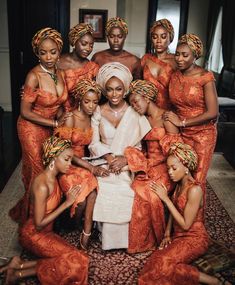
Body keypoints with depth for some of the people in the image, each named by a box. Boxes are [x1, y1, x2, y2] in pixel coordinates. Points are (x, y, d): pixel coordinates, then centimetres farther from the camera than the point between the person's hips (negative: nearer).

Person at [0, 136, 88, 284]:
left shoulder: (54, 177, -2)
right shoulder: (42, 185, -27)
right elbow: (39, 224, -23)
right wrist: (67, 203, -22)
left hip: (46, 231, 8)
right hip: (34, 234, -8)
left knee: (74, 260, -10)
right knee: (74, 261, -18)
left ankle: (19, 264, -2)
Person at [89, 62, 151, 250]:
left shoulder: (135, 113, 1)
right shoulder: (99, 112, 5)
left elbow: (144, 146, -2)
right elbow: (94, 144, 2)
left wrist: (126, 159, -18)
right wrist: (108, 156, -16)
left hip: (130, 167, -1)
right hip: (105, 164, 1)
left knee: (123, 193, -28)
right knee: (105, 193, -27)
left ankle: (124, 238, -2)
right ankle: (107, 237, -4)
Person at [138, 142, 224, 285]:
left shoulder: (194, 190, -23)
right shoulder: (179, 185, 2)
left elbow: (185, 224, -21)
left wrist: (165, 198, -20)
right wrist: (167, 233, -1)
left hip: (194, 238, -7)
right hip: (178, 235, 7)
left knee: (163, 263, -25)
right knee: (155, 262, -11)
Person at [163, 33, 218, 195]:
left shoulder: (205, 77, -13)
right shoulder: (174, 76, 3)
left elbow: (212, 113, -16)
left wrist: (182, 122, -14)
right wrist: (171, 119, -2)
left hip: (203, 134, -4)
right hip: (181, 133, 4)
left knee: (197, 180, 2)